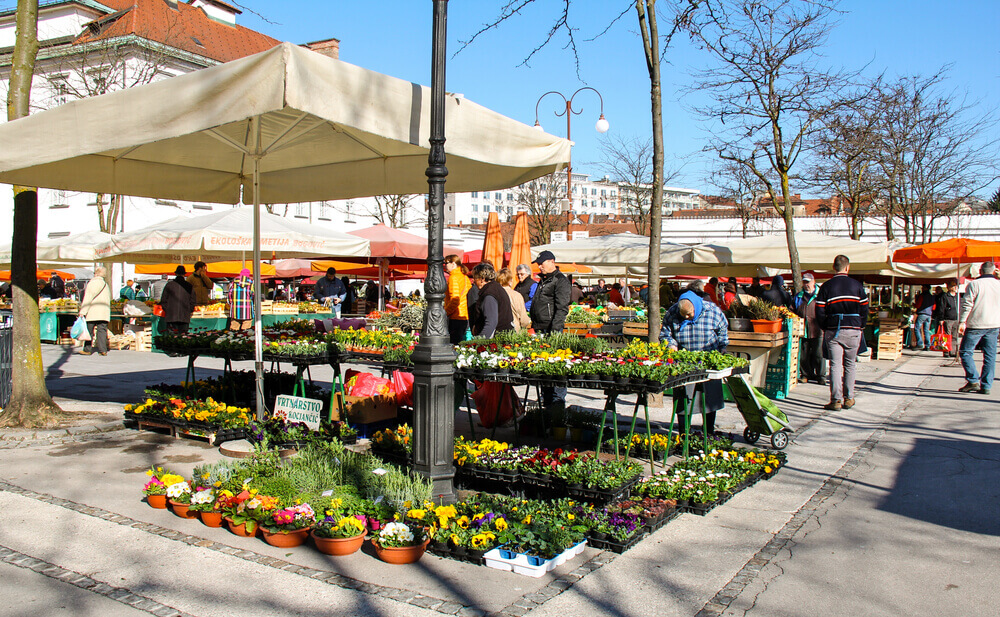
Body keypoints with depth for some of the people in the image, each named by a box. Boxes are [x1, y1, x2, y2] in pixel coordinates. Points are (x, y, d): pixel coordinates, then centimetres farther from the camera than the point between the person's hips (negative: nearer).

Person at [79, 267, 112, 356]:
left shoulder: (92, 283, -3)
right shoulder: (105, 284, 15)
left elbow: (88, 298, -8)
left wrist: (82, 311, -8)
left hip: (92, 311, -5)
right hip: (104, 312, 5)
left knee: (89, 330, 4)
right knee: (102, 330, 2)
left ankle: (87, 349, 9)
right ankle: (103, 350, -5)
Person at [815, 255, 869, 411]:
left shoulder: (826, 286, -1)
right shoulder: (857, 285, 3)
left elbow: (820, 312, -3)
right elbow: (864, 309, 4)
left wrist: (825, 328, 10)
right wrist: (861, 327, 15)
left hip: (833, 331, -1)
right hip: (853, 330, 1)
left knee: (835, 365, -1)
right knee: (850, 365, 11)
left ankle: (836, 400, -6)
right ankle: (848, 398, 15)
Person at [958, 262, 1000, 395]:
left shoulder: (974, 284, -7)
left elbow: (967, 304, -10)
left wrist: (962, 321, -6)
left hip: (976, 325, -5)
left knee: (965, 352, 3)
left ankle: (973, 380, -7)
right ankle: (986, 386, 7)